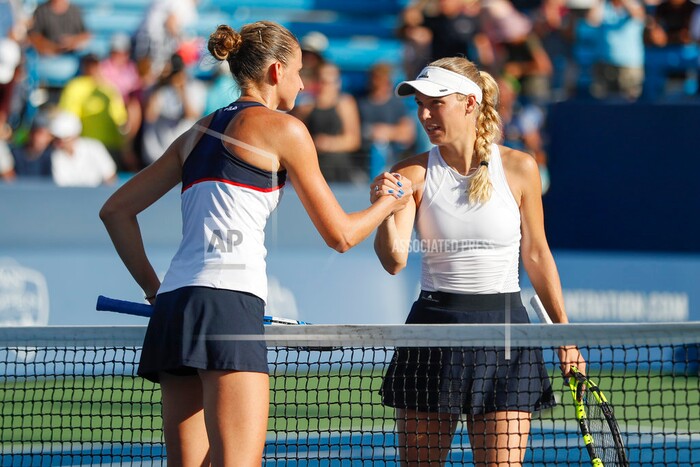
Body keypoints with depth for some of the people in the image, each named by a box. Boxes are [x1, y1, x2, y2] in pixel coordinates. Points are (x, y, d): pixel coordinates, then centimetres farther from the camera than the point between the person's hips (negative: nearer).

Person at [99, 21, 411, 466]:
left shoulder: (199, 132, 23)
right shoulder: (283, 128, 4)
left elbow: (116, 210, 25)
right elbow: (340, 234, 7)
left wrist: (153, 286, 24)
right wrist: (389, 203, 25)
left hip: (174, 300, 8)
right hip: (228, 302, -8)